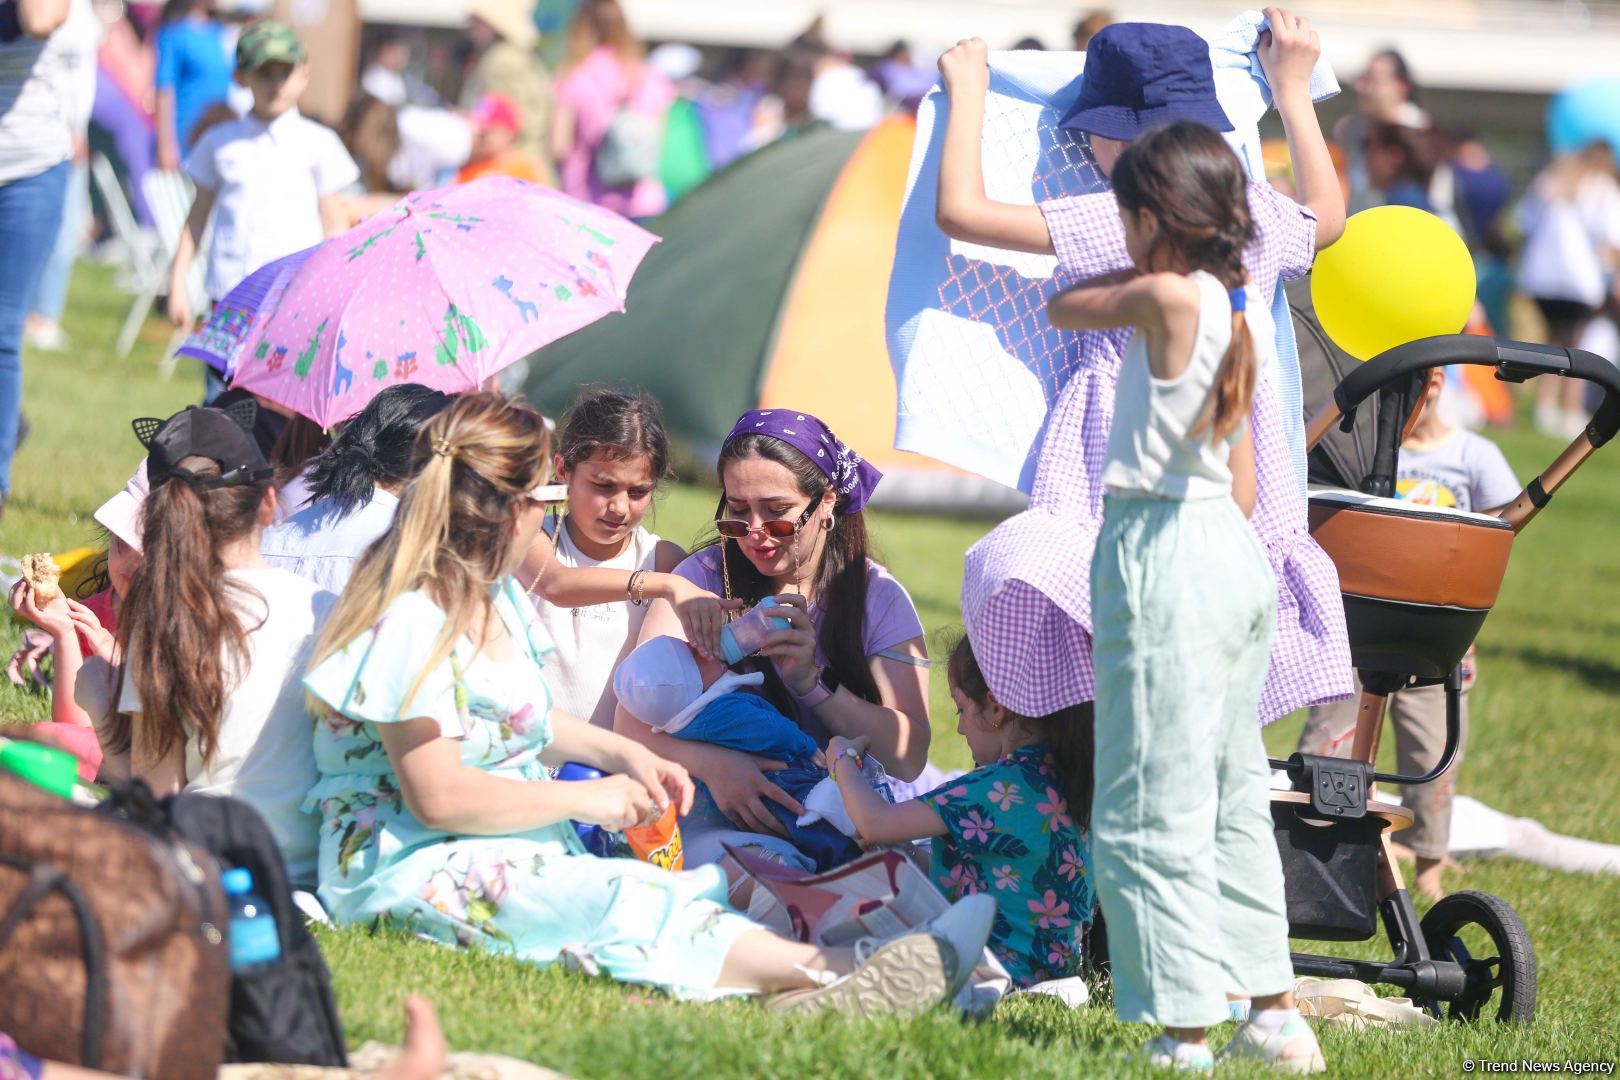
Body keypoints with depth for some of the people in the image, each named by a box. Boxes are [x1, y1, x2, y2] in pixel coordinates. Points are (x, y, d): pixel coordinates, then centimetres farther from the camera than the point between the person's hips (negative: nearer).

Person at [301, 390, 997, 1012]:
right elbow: (438, 796, -23)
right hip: (407, 872, -10)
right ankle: (832, 974, -46)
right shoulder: (411, 627, -18)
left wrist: (621, 753, 16)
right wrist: (584, 798, -14)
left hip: (513, 853, 10)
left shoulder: (493, 596, 15)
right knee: (619, 905, -32)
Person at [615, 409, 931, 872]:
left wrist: (812, 681, -18)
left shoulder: (878, 597, 5)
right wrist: (711, 763, -24)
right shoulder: (705, 577, 3)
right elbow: (633, 721, -4)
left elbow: (908, 758, -5)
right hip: (721, 813, -2)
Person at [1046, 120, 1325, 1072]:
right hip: (1235, 553, 9)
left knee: (1151, 812, -3)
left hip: (1162, 554, -9)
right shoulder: (1242, 316, 10)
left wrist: (1122, 281, 17)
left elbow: (1063, 310, 1)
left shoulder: (1169, 298, -15)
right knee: (1234, 796, 17)